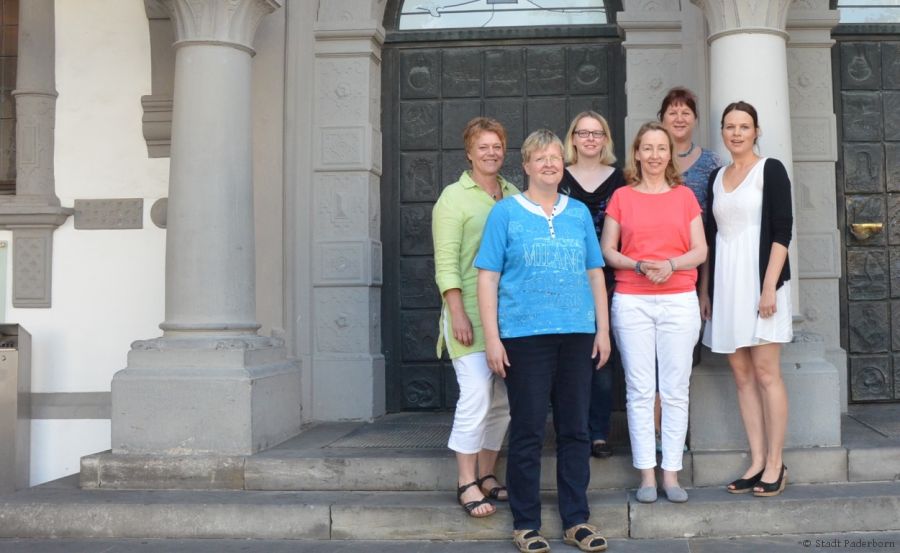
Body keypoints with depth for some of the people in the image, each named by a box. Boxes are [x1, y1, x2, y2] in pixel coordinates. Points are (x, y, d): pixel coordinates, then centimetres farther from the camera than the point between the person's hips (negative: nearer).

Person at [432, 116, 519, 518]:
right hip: (472, 314, -6)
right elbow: (446, 262, -8)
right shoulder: (454, 197, -2)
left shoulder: (514, 197, 13)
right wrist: (457, 314, -15)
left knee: (503, 398, 9)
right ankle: (467, 484, 0)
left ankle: (486, 475, 21)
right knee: (477, 396, -11)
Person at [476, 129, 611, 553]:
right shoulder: (505, 212, 3)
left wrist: (603, 329, 6)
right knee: (528, 432, 1)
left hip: (578, 335, 3)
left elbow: (595, 274, 13)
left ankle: (577, 519, 18)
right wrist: (492, 337, -8)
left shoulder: (579, 213, 12)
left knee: (575, 430, 8)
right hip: (525, 336, -3)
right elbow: (488, 277, -1)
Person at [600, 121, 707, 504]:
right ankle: (646, 474, 7)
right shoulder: (621, 197, 8)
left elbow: (700, 251, 7)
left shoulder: (685, 196, 11)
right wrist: (638, 265, -12)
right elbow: (607, 250, 5)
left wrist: (671, 264, -11)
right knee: (640, 390, 0)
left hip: (679, 300, 1)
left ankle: (671, 473, 9)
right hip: (631, 302, -1)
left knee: (675, 390, 1)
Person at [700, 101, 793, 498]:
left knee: (766, 374, -5)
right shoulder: (717, 178, 15)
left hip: (757, 280, -5)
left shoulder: (770, 170, -1)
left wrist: (769, 286, -16)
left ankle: (775, 464, 2)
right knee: (742, 375, 5)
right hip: (725, 283, 6)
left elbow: (782, 231, -8)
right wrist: (704, 290, 11)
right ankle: (757, 462, 10)